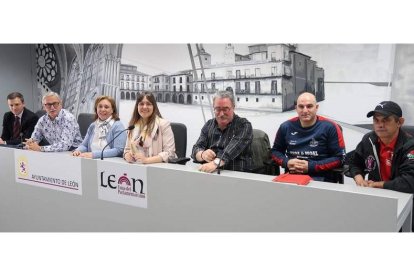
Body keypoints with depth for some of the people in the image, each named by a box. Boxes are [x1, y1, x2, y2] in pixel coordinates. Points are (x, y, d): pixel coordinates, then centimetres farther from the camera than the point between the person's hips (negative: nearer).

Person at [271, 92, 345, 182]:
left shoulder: (330, 127, -3)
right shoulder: (286, 127, 7)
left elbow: (339, 157, -3)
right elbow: (275, 151, 18)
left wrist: (311, 166, -11)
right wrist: (286, 162, -3)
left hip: (320, 178, -3)